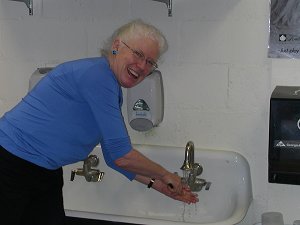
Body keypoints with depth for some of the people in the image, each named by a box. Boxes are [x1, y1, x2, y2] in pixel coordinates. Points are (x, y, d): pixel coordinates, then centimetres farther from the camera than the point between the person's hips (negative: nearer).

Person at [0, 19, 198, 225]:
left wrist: (157, 184, 11)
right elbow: (121, 156, -21)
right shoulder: (97, 74, -22)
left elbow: (115, 156, 15)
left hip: (47, 174, 9)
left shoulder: (113, 91, 7)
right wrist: (165, 175, -6)